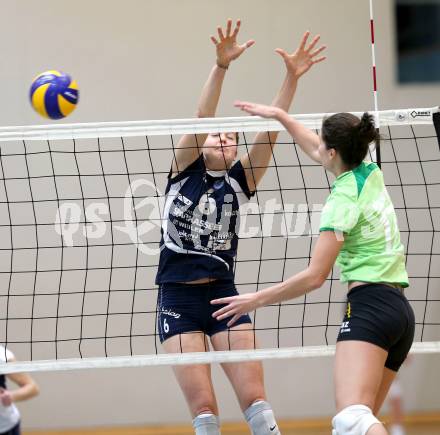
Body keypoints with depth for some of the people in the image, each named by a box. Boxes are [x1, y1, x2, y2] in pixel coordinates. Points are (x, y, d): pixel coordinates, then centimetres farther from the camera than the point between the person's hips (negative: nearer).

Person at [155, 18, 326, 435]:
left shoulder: (239, 181, 6)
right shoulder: (184, 172, 2)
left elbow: (269, 131, -5)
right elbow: (201, 118, -12)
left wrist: (291, 77, -16)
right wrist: (221, 66, -26)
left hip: (223, 295, 2)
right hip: (178, 299, -2)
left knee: (254, 399, -7)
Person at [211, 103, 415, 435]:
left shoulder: (343, 199, -10)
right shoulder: (370, 174, 12)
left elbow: (315, 276, -13)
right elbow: (315, 151, 33)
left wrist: (256, 300, -5)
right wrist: (278, 115, 41)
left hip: (370, 307, -9)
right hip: (401, 311, 9)